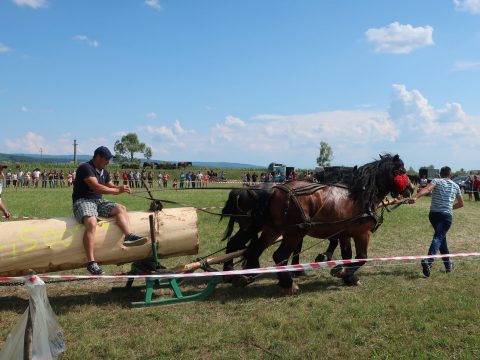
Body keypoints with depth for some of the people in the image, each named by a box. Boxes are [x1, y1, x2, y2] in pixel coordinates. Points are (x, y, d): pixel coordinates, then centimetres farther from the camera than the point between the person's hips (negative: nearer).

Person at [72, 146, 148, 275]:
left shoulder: (104, 172, 17)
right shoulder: (85, 168, -11)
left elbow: (111, 187, 18)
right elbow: (96, 187, -21)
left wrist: (121, 188, -6)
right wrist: (118, 190, -19)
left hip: (98, 201, 8)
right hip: (83, 201, -8)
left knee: (120, 208, -11)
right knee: (91, 223, -34)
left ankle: (129, 236, -30)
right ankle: (91, 262, -36)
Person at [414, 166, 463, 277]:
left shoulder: (436, 181, 6)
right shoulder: (455, 186, 14)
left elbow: (427, 189, -17)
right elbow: (461, 203, 24)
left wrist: (416, 197, -29)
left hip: (433, 213, 1)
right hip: (447, 215, -1)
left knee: (441, 237, 19)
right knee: (438, 237, -12)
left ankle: (448, 264, 27)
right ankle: (428, 261, -36)